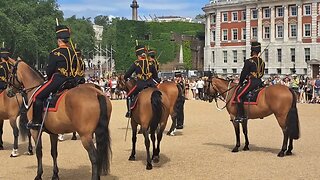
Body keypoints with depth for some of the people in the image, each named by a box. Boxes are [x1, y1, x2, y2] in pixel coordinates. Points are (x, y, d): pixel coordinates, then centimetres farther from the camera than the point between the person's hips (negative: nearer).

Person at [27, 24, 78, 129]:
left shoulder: (55, 53, -11)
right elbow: (77, 69, 13)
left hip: (57, 80, -7)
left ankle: (37, 121, -3)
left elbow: (49, 70, -8)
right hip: (72, 81, 7)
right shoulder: (74, 52, 7)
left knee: (37, 96, 0)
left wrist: (49, 78, 12)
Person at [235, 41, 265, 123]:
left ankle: (240, 116, -13)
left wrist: (240, 83, 6)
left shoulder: (249, 61, -12)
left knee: (239, 96, -7)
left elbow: (244, 73, -7)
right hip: (259, 81, 8)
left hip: (251, 82, -8)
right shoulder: (262, 62, 11)